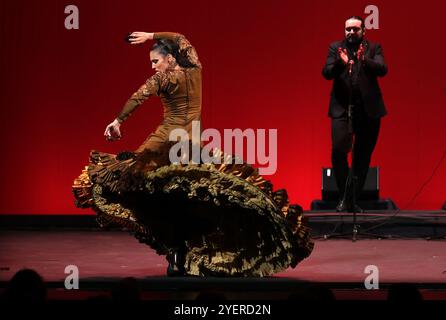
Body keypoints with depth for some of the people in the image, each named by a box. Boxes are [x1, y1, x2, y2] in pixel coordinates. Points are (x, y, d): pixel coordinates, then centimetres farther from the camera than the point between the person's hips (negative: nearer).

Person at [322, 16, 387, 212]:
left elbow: (382, 69, -8)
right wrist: (340, 63, -22)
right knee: (338, 151, -14)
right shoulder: (336, 48, 9)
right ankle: (344, 196, -1)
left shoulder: (373, 48, 7)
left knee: (362, 157, 4)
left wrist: (365, 60, -27)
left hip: (368, 109, 1)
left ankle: (353, 199, 12)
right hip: (342, 108, -1)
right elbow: (326, 73, -2)